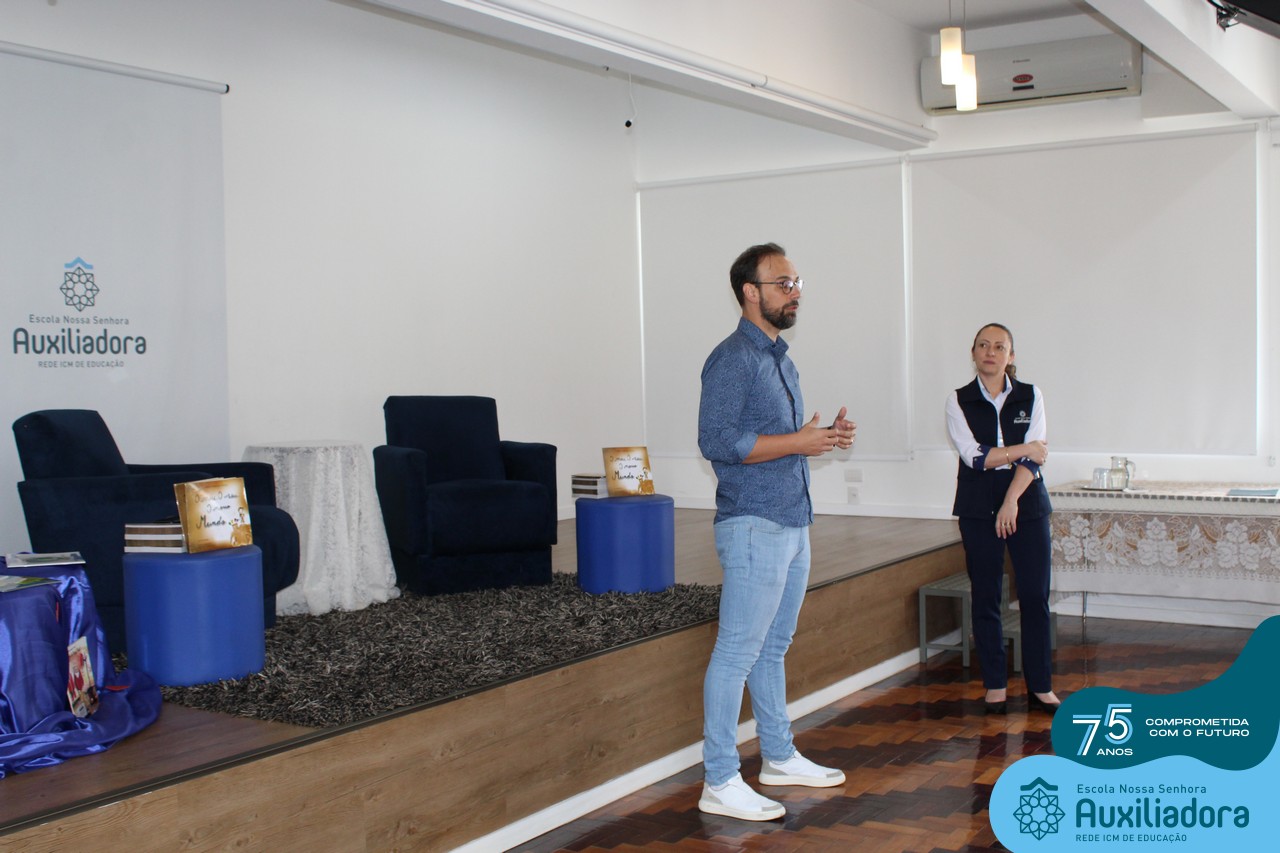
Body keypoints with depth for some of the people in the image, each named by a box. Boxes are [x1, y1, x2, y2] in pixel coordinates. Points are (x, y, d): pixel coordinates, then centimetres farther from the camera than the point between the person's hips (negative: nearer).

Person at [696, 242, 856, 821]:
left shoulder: (779, 358, 18)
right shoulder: (733, 359, -12)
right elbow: (716, 441, -20)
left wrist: (827, 436, 4)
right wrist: (797, 442, -19)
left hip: (792, 523, 10)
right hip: (754, 526, -9)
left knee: (774, 648, 18)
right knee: (737, 653, -6)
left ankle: (779, 757, 29)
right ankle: (720, 783, 0)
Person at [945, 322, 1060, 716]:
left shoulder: (1030, 396, 5)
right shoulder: (959, 400, 2)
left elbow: (1035, 457, -5)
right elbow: (974, 455, -9)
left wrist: (1011, 501, -14)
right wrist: (1020, 451, -7)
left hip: (1027, 504, 1)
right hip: (978, 509, -1)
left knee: (1035, 595, 0)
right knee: (986, 598, 3)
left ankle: (1040, 686, 9)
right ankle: (995, 685, 13)